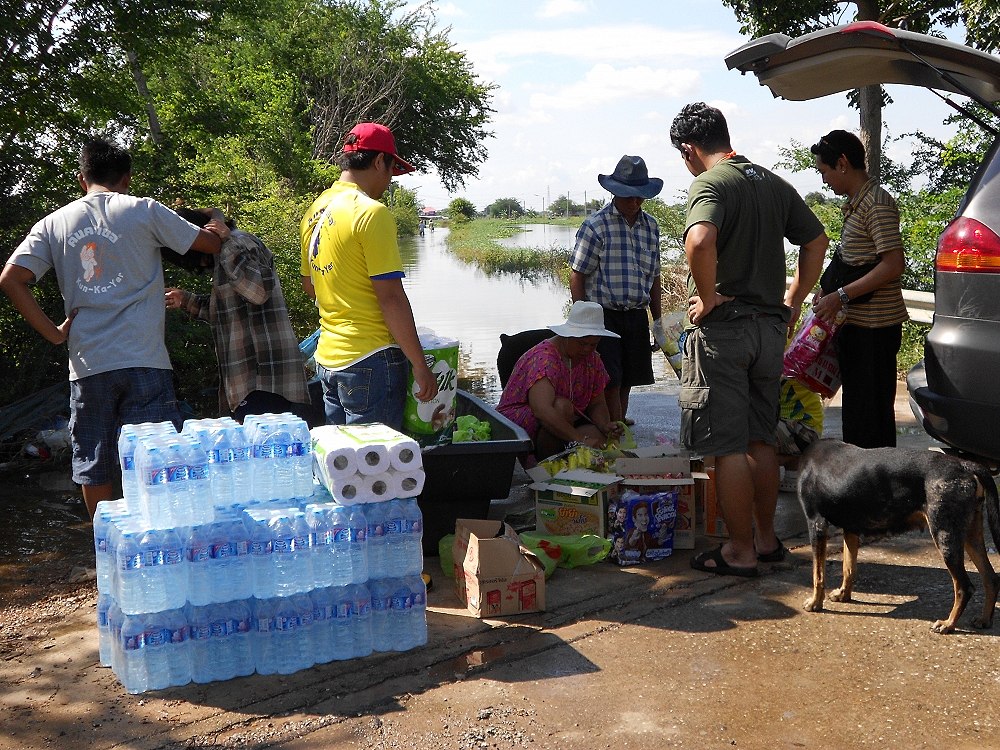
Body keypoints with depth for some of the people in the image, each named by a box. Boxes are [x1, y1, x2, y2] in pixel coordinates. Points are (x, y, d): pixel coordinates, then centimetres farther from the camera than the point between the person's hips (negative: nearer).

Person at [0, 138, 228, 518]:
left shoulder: (54, 223, 9)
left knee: (94, 470, 12)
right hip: (142, 361, -3)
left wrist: (54, 332, 4)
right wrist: (219, 225, 30)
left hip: (87, 365, 3)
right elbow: (210, 243, 8)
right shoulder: (143, 211, 1)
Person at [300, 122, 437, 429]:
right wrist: (420, 366, -14)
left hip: (328, 358, 8)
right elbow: (391, 297, -18)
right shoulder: (372, 212, -14)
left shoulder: (315, 211, 11)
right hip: (370, 360, -8)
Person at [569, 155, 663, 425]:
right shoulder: (595, 226, -8)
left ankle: (620, 419, 25)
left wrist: (657, 320, 17)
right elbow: (577, 275, -8)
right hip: (603, 314, -5)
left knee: (628, 377, 12)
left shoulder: (651, 226, 11)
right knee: (611, 380, -6)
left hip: (637, 315, 6)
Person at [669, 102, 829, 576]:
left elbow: (700, 240, -32)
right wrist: (792, 302, 17)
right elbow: (817, 241, 16)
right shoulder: (773, 183, 13)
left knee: (727, 446, 0)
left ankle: (740, 551, 6)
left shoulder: (710, 183, -12)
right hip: (770, 328, 8)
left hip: (722, 327, -8)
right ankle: (766, 537, 26)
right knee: (760, 439, 17)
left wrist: (708, 298, -19)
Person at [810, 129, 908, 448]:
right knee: (855, 408, 16)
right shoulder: (855, 203, 16)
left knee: (871, 413, -6)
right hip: (855, 324, 10)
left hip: (874, 326, -10)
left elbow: (893, 265, -22)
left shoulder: (877, 203, -15)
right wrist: (830, 292, 11)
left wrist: (842, 295, -22)